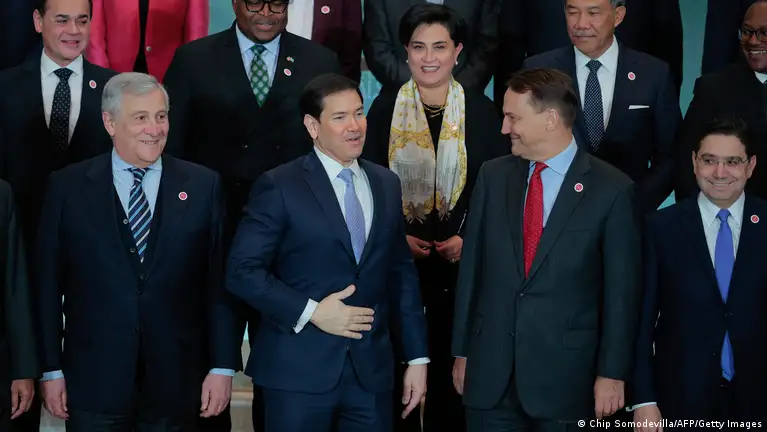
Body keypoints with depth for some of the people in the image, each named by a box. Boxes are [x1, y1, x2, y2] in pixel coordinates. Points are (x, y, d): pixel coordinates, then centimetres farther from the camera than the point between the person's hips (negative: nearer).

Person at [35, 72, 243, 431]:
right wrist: (51, 370, 0)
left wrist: (223, 365, -2)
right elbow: (49, 283, 3)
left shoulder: (202, 186, 3)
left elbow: (221, 280, 2)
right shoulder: (69, 187, 2)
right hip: (94, 384, 0)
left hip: (176, 385, 1)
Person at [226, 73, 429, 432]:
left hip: (371, 371, 4)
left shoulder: (386, 184, 11)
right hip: (299, 371, -4)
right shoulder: (279, 187, -6)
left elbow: (402, 273, 12)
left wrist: (417, 357, 10)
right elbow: (242, 271, -10)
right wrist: (311, 312, -16)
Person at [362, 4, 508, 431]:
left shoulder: (482, 110, -1)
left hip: (461, 258, 0)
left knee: (451, 360, 6)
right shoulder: (385, 108, 0)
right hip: (396, 257, 0)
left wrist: (468, 239, -12)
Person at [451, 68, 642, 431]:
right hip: (490, 371, 3)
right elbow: (471, 268, 8)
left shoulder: (612, 189, -6)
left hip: (565, 373, -3)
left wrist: (612, 373, -5)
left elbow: (621, 290, -4)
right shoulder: (493, 176, 5)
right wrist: (462, 350, 8)